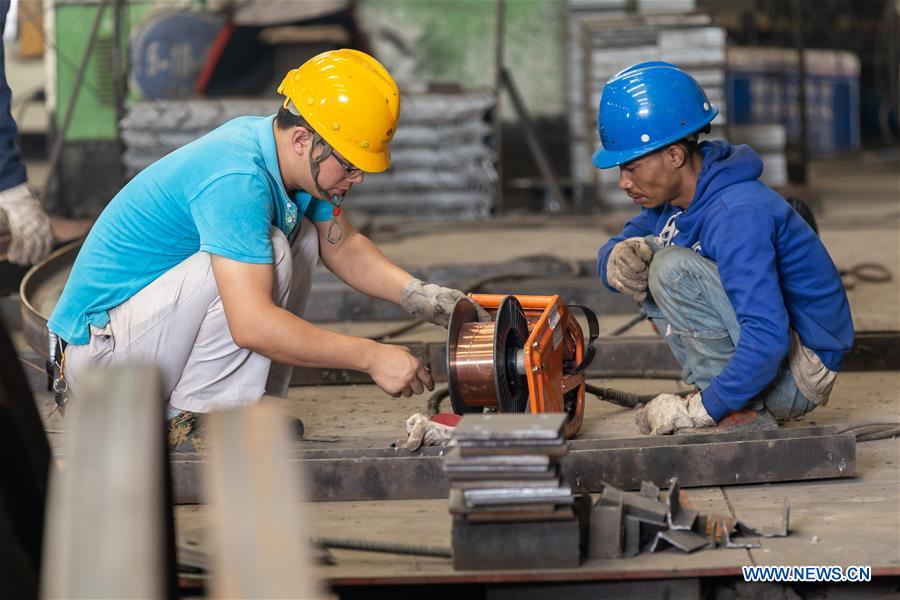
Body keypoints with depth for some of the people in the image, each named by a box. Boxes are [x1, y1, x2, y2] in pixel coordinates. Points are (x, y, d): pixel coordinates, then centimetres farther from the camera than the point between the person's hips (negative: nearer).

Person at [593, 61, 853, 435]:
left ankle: (744, 414, -16)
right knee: (643, 258, 6)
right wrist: (617, 260, -13)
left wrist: (700, 411, -27)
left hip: (799, 377, -10)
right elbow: (613, 251, 13)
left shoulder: (738, 216, -27)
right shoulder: (675, 196, 1)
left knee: (672, 268, -23)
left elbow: (766, 342, -34)